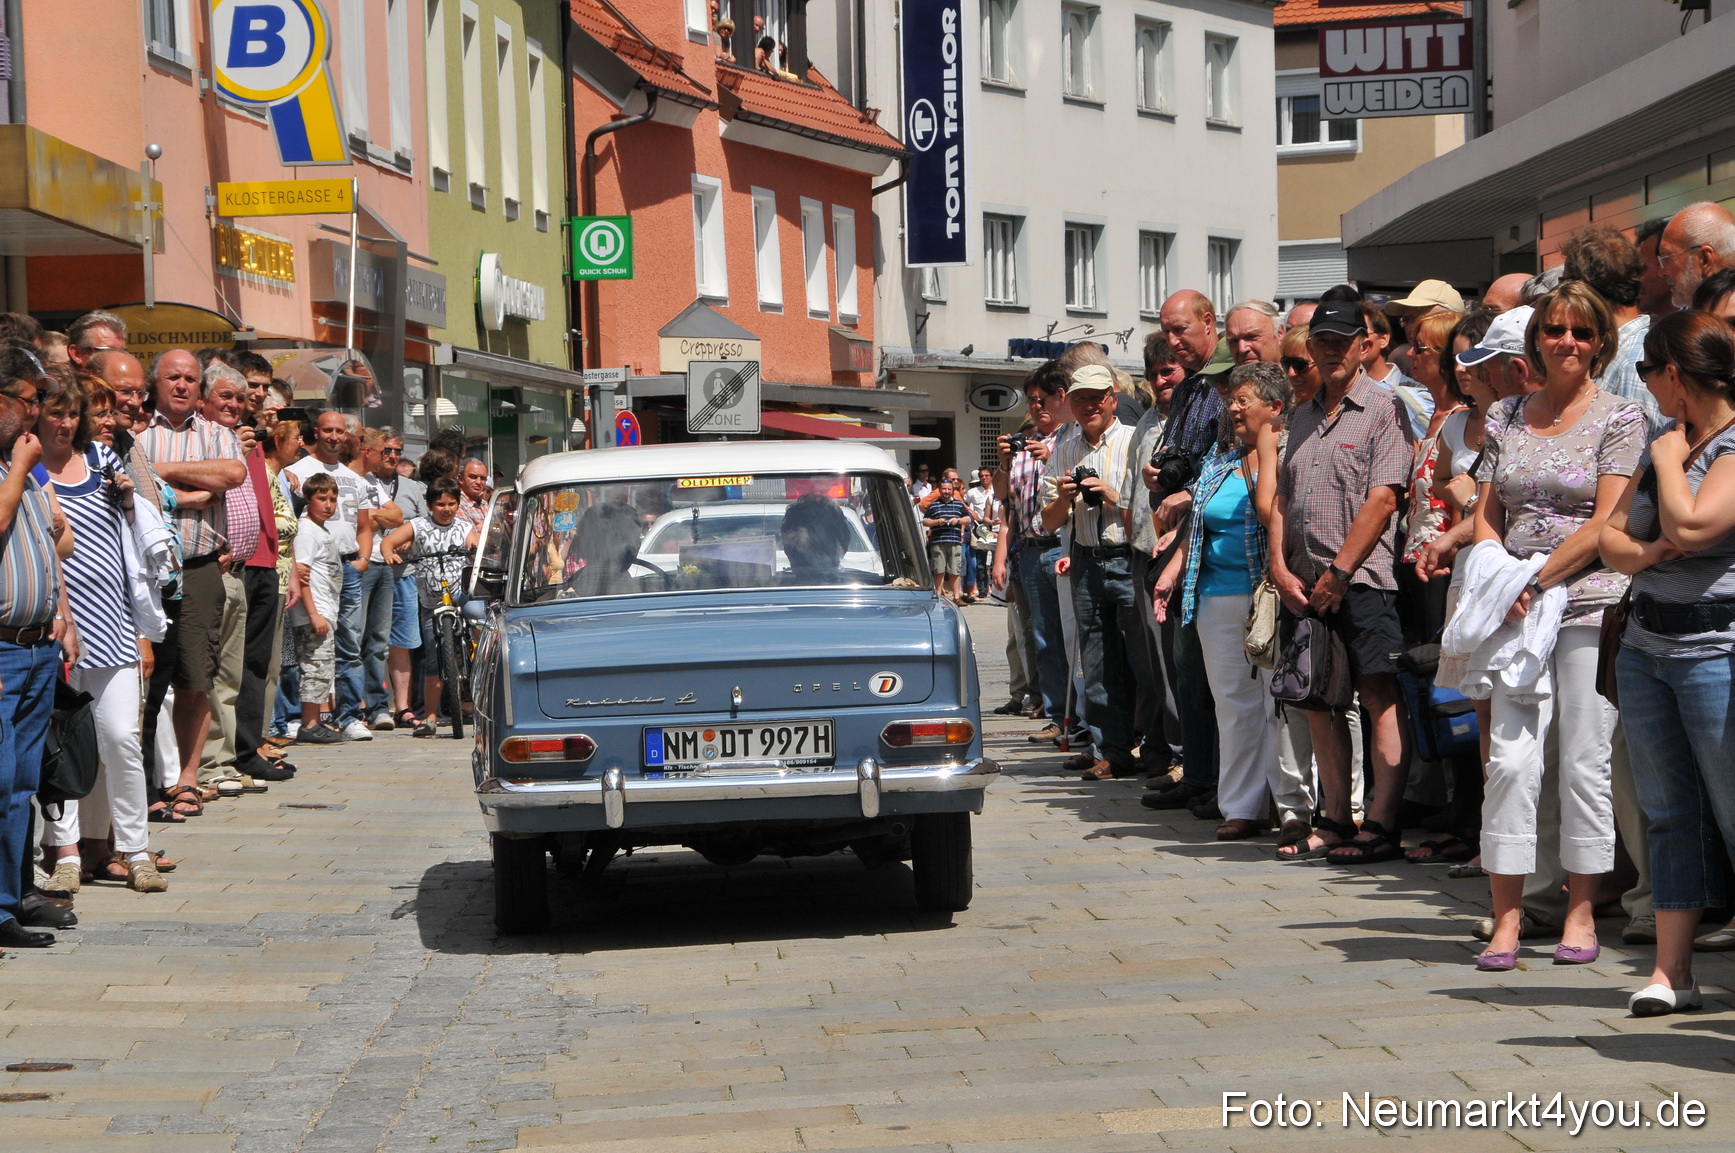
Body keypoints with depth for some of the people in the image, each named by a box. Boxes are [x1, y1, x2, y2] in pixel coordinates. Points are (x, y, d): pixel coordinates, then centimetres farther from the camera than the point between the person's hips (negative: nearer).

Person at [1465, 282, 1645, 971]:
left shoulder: (1619, 417, 0)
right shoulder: (1506, 417, 13)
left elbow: (1605, 524, -8)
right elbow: (1487, 515, 14)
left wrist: (1537, 580, -14)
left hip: (1591, 600, -3)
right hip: (1518, 606, 3)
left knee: (1584, 760, 0)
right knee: (1510, 757, -5)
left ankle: (1581, 912, 12)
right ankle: (1506, 919, -1)